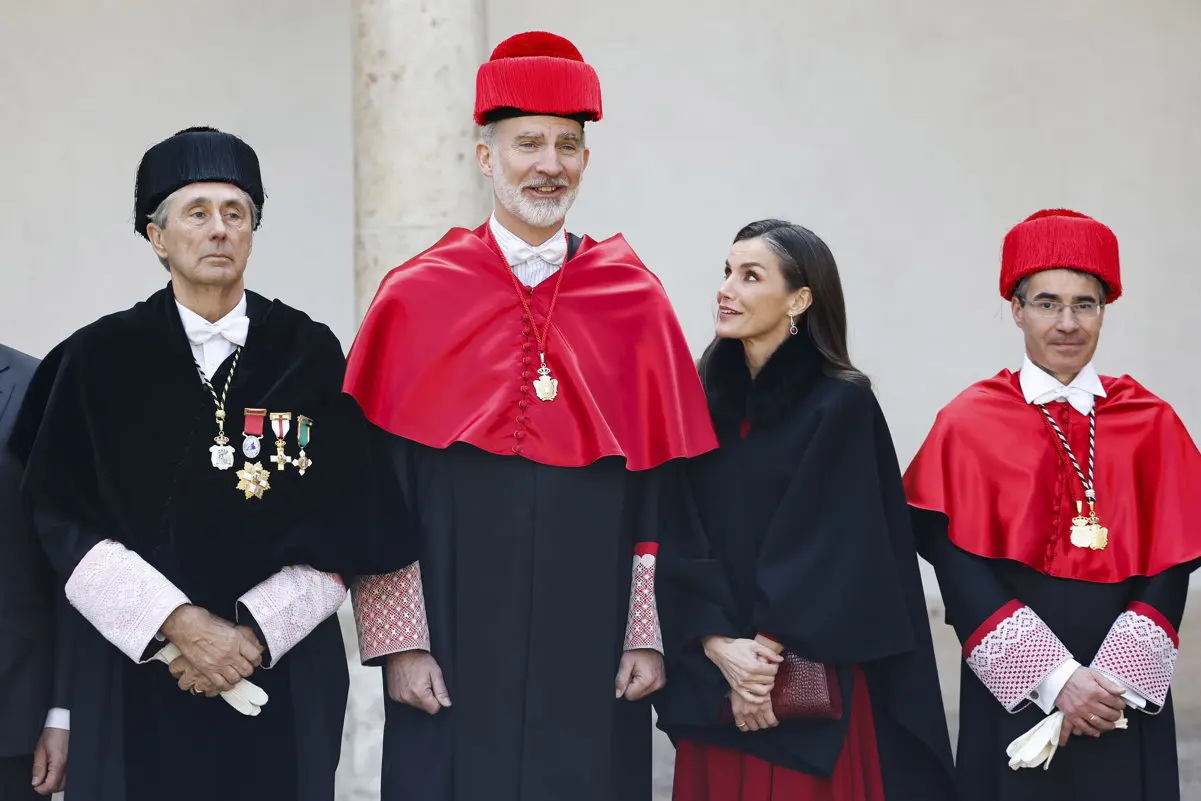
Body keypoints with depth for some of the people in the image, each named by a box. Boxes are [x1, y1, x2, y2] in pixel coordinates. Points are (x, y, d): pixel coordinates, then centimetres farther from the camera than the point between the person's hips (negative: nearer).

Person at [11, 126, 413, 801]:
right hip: (135, 676, 0)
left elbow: (344, 525, -1)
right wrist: (179, 622, -15)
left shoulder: (310, 354, 2)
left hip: (283, 675, 1)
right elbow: (68, 524, -3)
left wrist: (253, 632, -11)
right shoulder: (98, 361, 1)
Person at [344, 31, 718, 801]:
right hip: (456, 654, -1)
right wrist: (399, 642, -6)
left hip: (591, 657, 1)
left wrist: (651, 634, 0)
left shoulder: (636, 300, 3)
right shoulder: (415, 300, -1)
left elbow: (665, 488, 4)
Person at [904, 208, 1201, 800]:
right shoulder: (968, 424, -2)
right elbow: (960, 570, -9)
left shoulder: (1151, 424, 4)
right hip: (1013, 694, -2)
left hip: (1126, 701, 2)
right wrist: (1055, 677, -16)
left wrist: (1115, 679, -13)